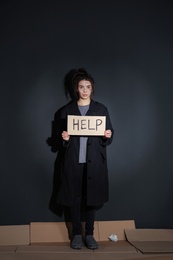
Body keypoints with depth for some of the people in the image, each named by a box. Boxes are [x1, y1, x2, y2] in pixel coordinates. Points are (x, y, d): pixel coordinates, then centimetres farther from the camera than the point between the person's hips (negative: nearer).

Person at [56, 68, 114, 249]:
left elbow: (109, 136, 9)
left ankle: (89, 234, 18)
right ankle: (77, 234, 18)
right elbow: (61, 137, 9)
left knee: (92, 197, 3)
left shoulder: (101, 109, 7)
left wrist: (108, 136, -13)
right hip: (73, 161, 0)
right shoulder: (67, 110, 7)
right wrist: (64, 138, -13)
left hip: (94, 161, 0)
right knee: (74, 197, 3)